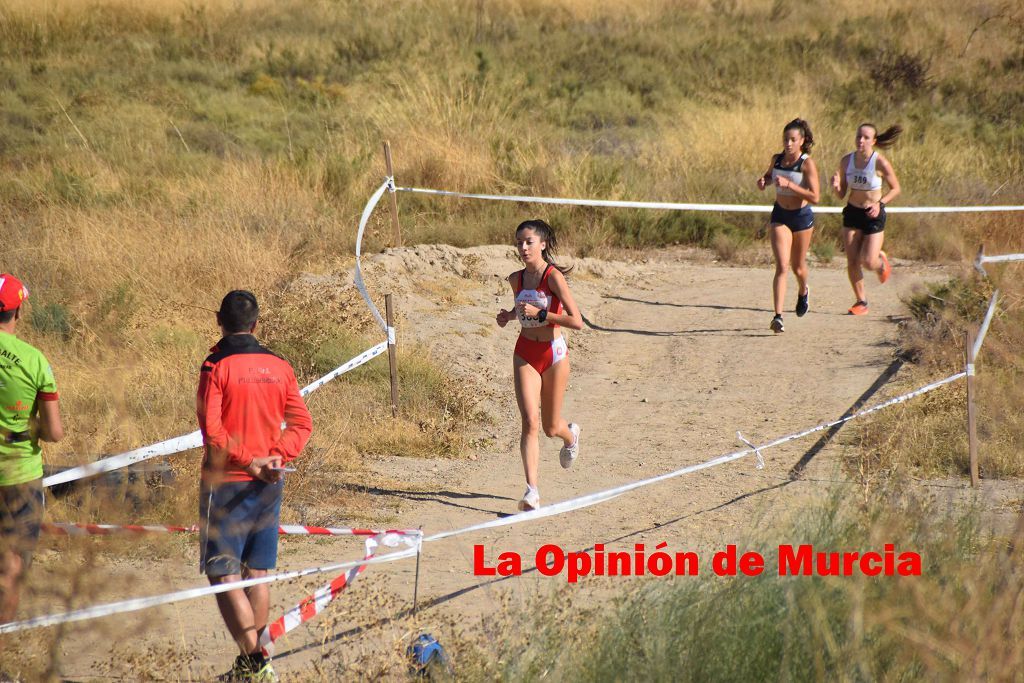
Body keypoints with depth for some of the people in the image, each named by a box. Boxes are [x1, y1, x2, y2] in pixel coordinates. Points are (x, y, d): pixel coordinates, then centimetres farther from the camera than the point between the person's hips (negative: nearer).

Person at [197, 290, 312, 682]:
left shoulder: (216, 368, -10)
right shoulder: (279, 367, 6)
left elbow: (211, 430, -18)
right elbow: (301, 423, 3)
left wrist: (248, 459, -11)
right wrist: (277, 456, -8)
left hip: (227, 484, -6)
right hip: (269, 486, 6)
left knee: (223, 575, -3)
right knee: (257, 574, 14)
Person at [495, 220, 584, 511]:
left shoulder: (554, 276, -16)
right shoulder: (516, 279, 2)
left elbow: (577, 321, -21)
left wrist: (538, 313, -24)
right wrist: (510, 315, 4)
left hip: (553, 354, -3)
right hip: (525, 353, 3)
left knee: (551, 428, 12)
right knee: (529, 421, -14)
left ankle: (571, 434, 50)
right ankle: (532, 491, -19)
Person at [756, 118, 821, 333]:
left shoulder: (807, 164, -16)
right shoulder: (777, 159, -3)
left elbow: (814, 197, -22)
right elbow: (769, 175, 21)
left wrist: (789, 184, -30)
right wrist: (763, 181, -3)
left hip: (802, 217, -2)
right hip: (780, 216, 2)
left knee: (797, 267, 15)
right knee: (782, 267, -13)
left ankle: (803, 292, 51)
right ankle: (778, 317, -19)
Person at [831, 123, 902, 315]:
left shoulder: (880, 163, -16)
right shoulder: (846, 161, -4)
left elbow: (896, 189, -4)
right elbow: (841, 194, 2)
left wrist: (880, 204, -18)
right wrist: (836, 186, -20)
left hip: (873, 215, -3)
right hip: (852, 213, 3)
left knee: (868, 262, -8)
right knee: (852, 262, -2)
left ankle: (881, 261, 29)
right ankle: (861, 301, 14)